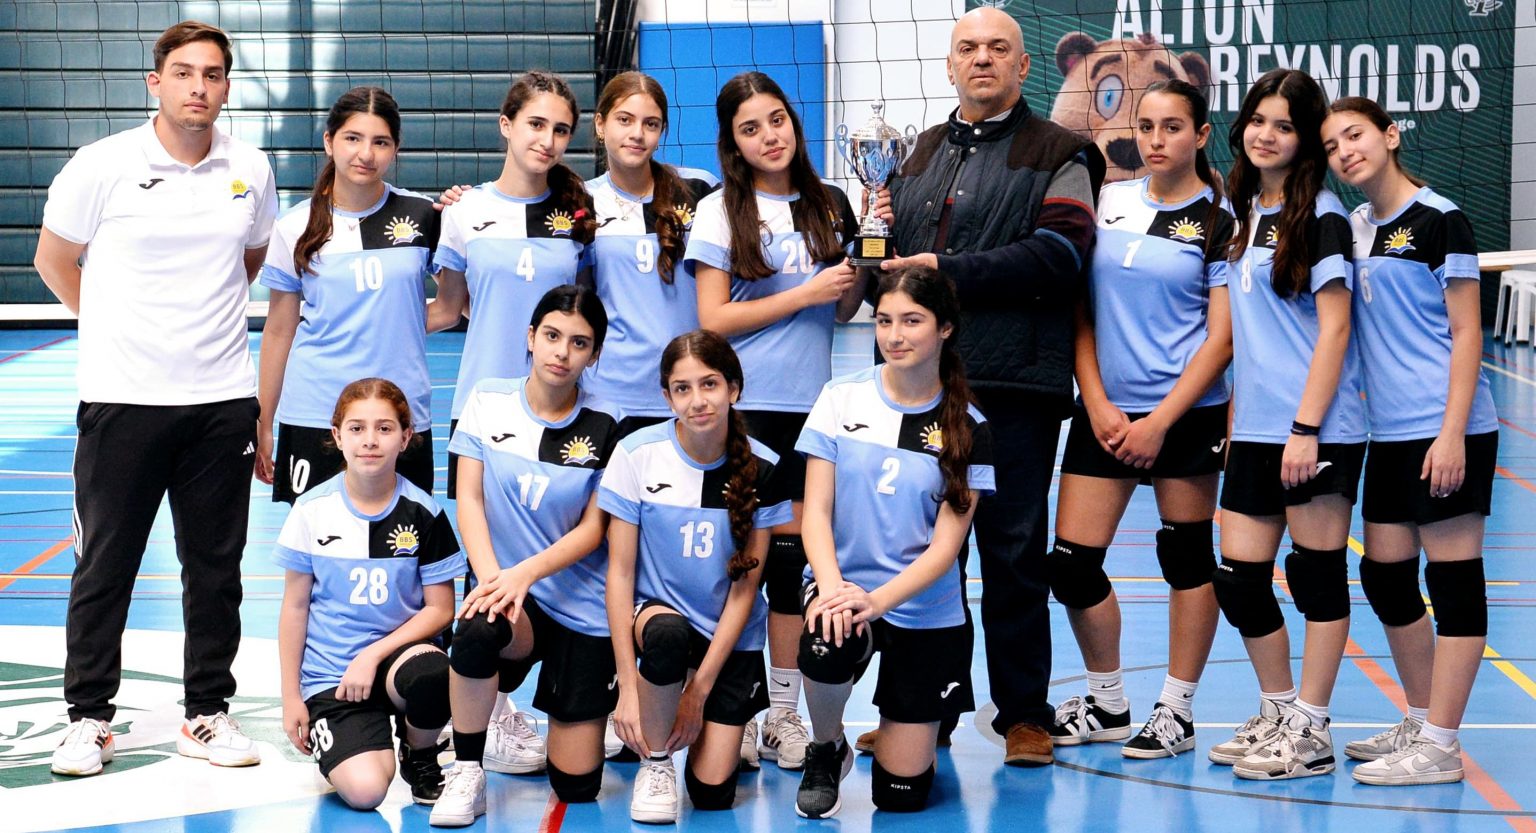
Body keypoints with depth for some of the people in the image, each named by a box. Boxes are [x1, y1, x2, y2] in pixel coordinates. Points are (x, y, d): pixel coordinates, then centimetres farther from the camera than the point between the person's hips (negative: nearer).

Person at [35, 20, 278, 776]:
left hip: (221, 398, 3)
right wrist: (122, 329, 11)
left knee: (215, 566, 8)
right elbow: (54, 260, 7)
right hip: (122, 398, -3)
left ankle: (207, 713, 19)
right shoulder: (102, 167, -5)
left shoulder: (250, 172, 4)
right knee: (104, 566, 3)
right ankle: (89, 717, 15)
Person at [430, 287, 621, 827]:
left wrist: (525, 572, -22)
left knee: (577, 784, -4)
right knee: (477, 630, -40)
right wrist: (491, 577, -20)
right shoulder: (488, 402, 0)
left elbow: (593, 530, -5)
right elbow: (469, 499, -4)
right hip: (507, 584, 0)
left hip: (581, 608, 0)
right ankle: (467, 774, -17)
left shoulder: (602, 432, -3)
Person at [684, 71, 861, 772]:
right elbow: (713, 319, -8)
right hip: (743, 404, -4)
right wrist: (805, 294, -11)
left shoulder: (827, 205, 10)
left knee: (791, 552, 5)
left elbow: (844, 307, 14)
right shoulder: (721, 212, -2)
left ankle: (784, 712, 13)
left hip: (807, 403, 4)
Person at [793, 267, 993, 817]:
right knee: (825, 646, -38)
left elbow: (946, 545, -9)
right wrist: (832, 586, -25)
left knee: (901, 793, -3)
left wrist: (878, 600, -26)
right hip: (844, 586, 0)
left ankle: (909, 723, 35)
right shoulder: (842, 399, -2)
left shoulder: (967, 428, -4)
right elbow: (816, 510, -5)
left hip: (926, 612, 0)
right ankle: (827, 750, -4)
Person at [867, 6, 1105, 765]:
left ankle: (1024, 714, 11)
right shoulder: (922, 154, 21)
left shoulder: (1056, 154, 2)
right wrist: (882, 231, 4)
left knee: (1013, 550, 0)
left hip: (1013, 386, -5)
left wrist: (948, 269, -16)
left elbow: (1060, 252, -13)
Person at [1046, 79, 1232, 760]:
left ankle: (1176, 711, 18)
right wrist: (1098, 403, -3)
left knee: (1186, 556, 5)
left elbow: (1222, 337, -7)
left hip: (1185, 413, -4)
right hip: (1104, 411, 4)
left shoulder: (1218, 219, -3)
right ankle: (1107, 703, 19)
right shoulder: (1108, 202, 7)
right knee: (1071, 563, 0)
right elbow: (1080, 309, 8)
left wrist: (1159, 422, -13)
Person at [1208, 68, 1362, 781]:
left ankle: (1310, 734, 10)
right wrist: (1238, 412, 14)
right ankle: (1276, 714, 23)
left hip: (1317, 429, -7)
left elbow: (1334, 329, -12)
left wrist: (1307, 428, -17)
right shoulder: (1244, 213, 13)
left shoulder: (1321, 216, -7)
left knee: (1316, 572, 2)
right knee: (1238, 577, 7)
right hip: (1255, 428, 7)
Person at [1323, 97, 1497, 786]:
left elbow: (1466, 333, -11)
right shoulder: (1352, 228, 11)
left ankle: (1439, 747, 1)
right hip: (1389, 432, 8)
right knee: (1383, 575, 12)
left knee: (1453, 579, -2)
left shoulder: (1438, 220, -8)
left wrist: (1453, 433, -17)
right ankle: (1419, 723, 26)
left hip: (1445, 430, -8)